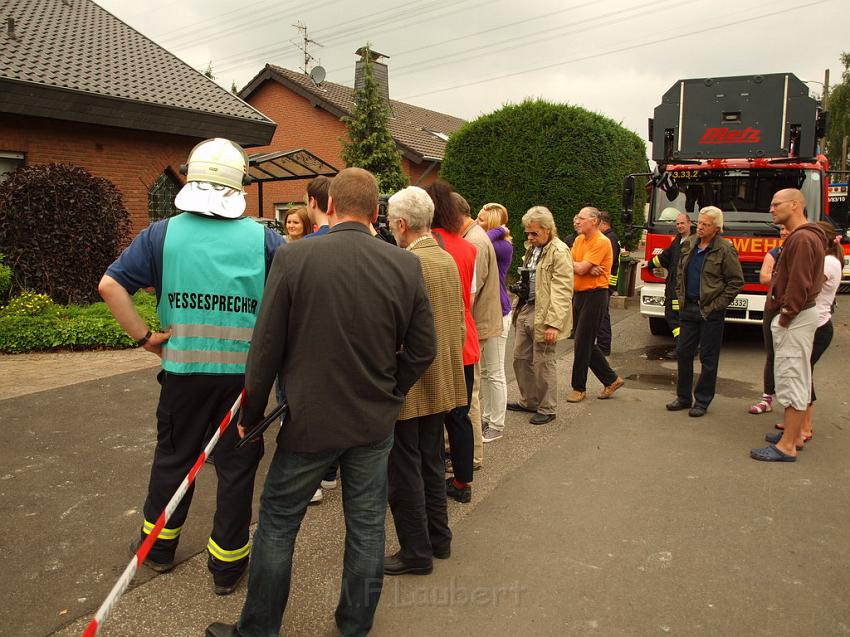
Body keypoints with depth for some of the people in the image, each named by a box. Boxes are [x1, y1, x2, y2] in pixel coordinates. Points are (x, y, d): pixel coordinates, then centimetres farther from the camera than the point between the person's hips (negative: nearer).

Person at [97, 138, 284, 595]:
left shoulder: (163, 234, -3)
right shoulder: (262, 239, -6)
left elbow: (110, 286, -6)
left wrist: (143, 336, 0)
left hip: (182, 368, 2)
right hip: (244, 371, -1)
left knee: (173, 456, 21)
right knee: (236, 464, 11)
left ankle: (158, 545, 40)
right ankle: (227, 564, 25)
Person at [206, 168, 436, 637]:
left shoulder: (293, 258, -15)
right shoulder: (406, 266, -7)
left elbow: (265, 348, -10)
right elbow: (422, 349, -1)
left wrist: (251, 414, 4)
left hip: (310, 420, -2)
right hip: (376, 422, 3)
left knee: (277, 525, 16)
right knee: (366, 526, 18)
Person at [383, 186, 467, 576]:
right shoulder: (448, 260, 5)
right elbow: (458, 322, 11)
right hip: (441, 381, 9)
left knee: (404, 470, 5)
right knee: (430, 463, 20)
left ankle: (416, 552, 17)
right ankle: (438, 539, 33)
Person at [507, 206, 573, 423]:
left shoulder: (559, 252, -15)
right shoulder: (531, 248, 13)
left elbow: (562, 292, -20)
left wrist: (554, 323, -23)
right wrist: (521, 286, 7)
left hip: (544, 314, -9)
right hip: (526, 309, 9)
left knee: (542, 363, 2)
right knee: (520, 358, 15)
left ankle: (547, 409, 19)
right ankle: (529, 401, 32)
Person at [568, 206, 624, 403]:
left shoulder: (601, 242, -14)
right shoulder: (579, 239, 11)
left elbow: (581, 269, -20)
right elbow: (573, 267, 1)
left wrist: (571, 263, -1)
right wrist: (588, 269, -15)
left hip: (595, 295, -8)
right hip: (579, 294, 9)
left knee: (583, 342, -3)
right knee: (586, 343, 13)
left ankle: (579, 388, 9)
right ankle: (611, 379, 26)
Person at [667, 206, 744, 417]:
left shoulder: (725, 250, -10)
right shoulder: (689, 245, 8)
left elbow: (736, 281, -8)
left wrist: (719, 304, -11)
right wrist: (680, 296, 12)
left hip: (710, 311, -6)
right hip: (688, 308, 6)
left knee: (708, 358, 3)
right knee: (683, 352, 9)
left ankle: (702, 401, 13)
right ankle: (684, 396, 21)